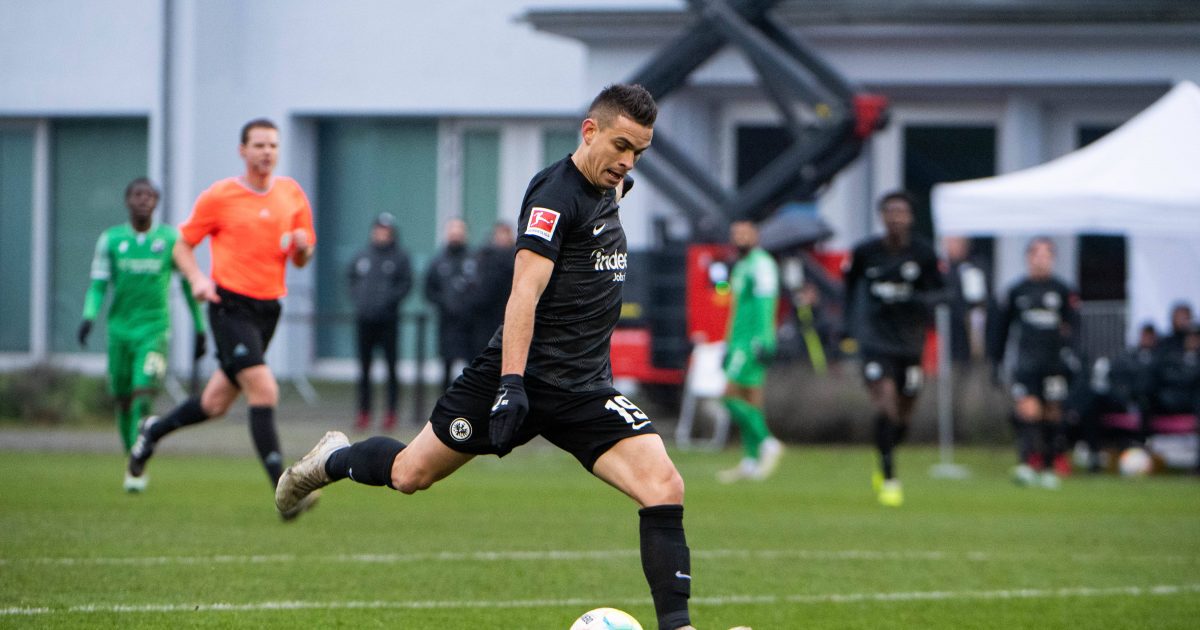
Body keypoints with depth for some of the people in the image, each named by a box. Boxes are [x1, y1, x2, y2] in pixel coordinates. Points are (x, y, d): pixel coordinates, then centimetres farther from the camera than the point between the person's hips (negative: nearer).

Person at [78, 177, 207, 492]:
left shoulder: (170, 239, 1)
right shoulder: (111, 239, 4)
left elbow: (188, 284, 9)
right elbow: (98, 285, 4)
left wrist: (199, 330, 10)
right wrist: (89, 317, -15)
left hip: (154, 329, -2)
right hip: (120, 328, 2)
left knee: (143, 393, -18)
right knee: (123, 401, 6)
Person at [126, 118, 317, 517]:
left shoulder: (292, 194, 9)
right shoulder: (219, 197, -3)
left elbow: (302, 260, 15)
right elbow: (183, 245, 5)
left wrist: (302, 246, -9)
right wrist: (198, 279, -13)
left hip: (268, 310, 5)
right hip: (231, 306, -5)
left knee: (216, 404, 13)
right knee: (264, 392, -19)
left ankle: (155, 430, 41)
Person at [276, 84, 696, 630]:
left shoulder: (607, 188, 10)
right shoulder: (556, 192, -15)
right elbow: (525, 291, -25)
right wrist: (512, 383, -34)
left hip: (586, 390, 6)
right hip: (523, 374, -6)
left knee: (663, 488, -15)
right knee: (409, 474, 7)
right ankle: (332, 460, 40)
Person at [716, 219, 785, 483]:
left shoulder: (761, 264, -9)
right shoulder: (740, 267, 21)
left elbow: (765, 304, -18)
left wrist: (762, 341, -24)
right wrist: (729, 345, 27)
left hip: (752, 343, -10)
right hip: (740, 342, 10)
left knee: (731, 395, -13)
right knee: (750, 400, 7)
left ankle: (767, 443, -10)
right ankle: (751, 461, 6)